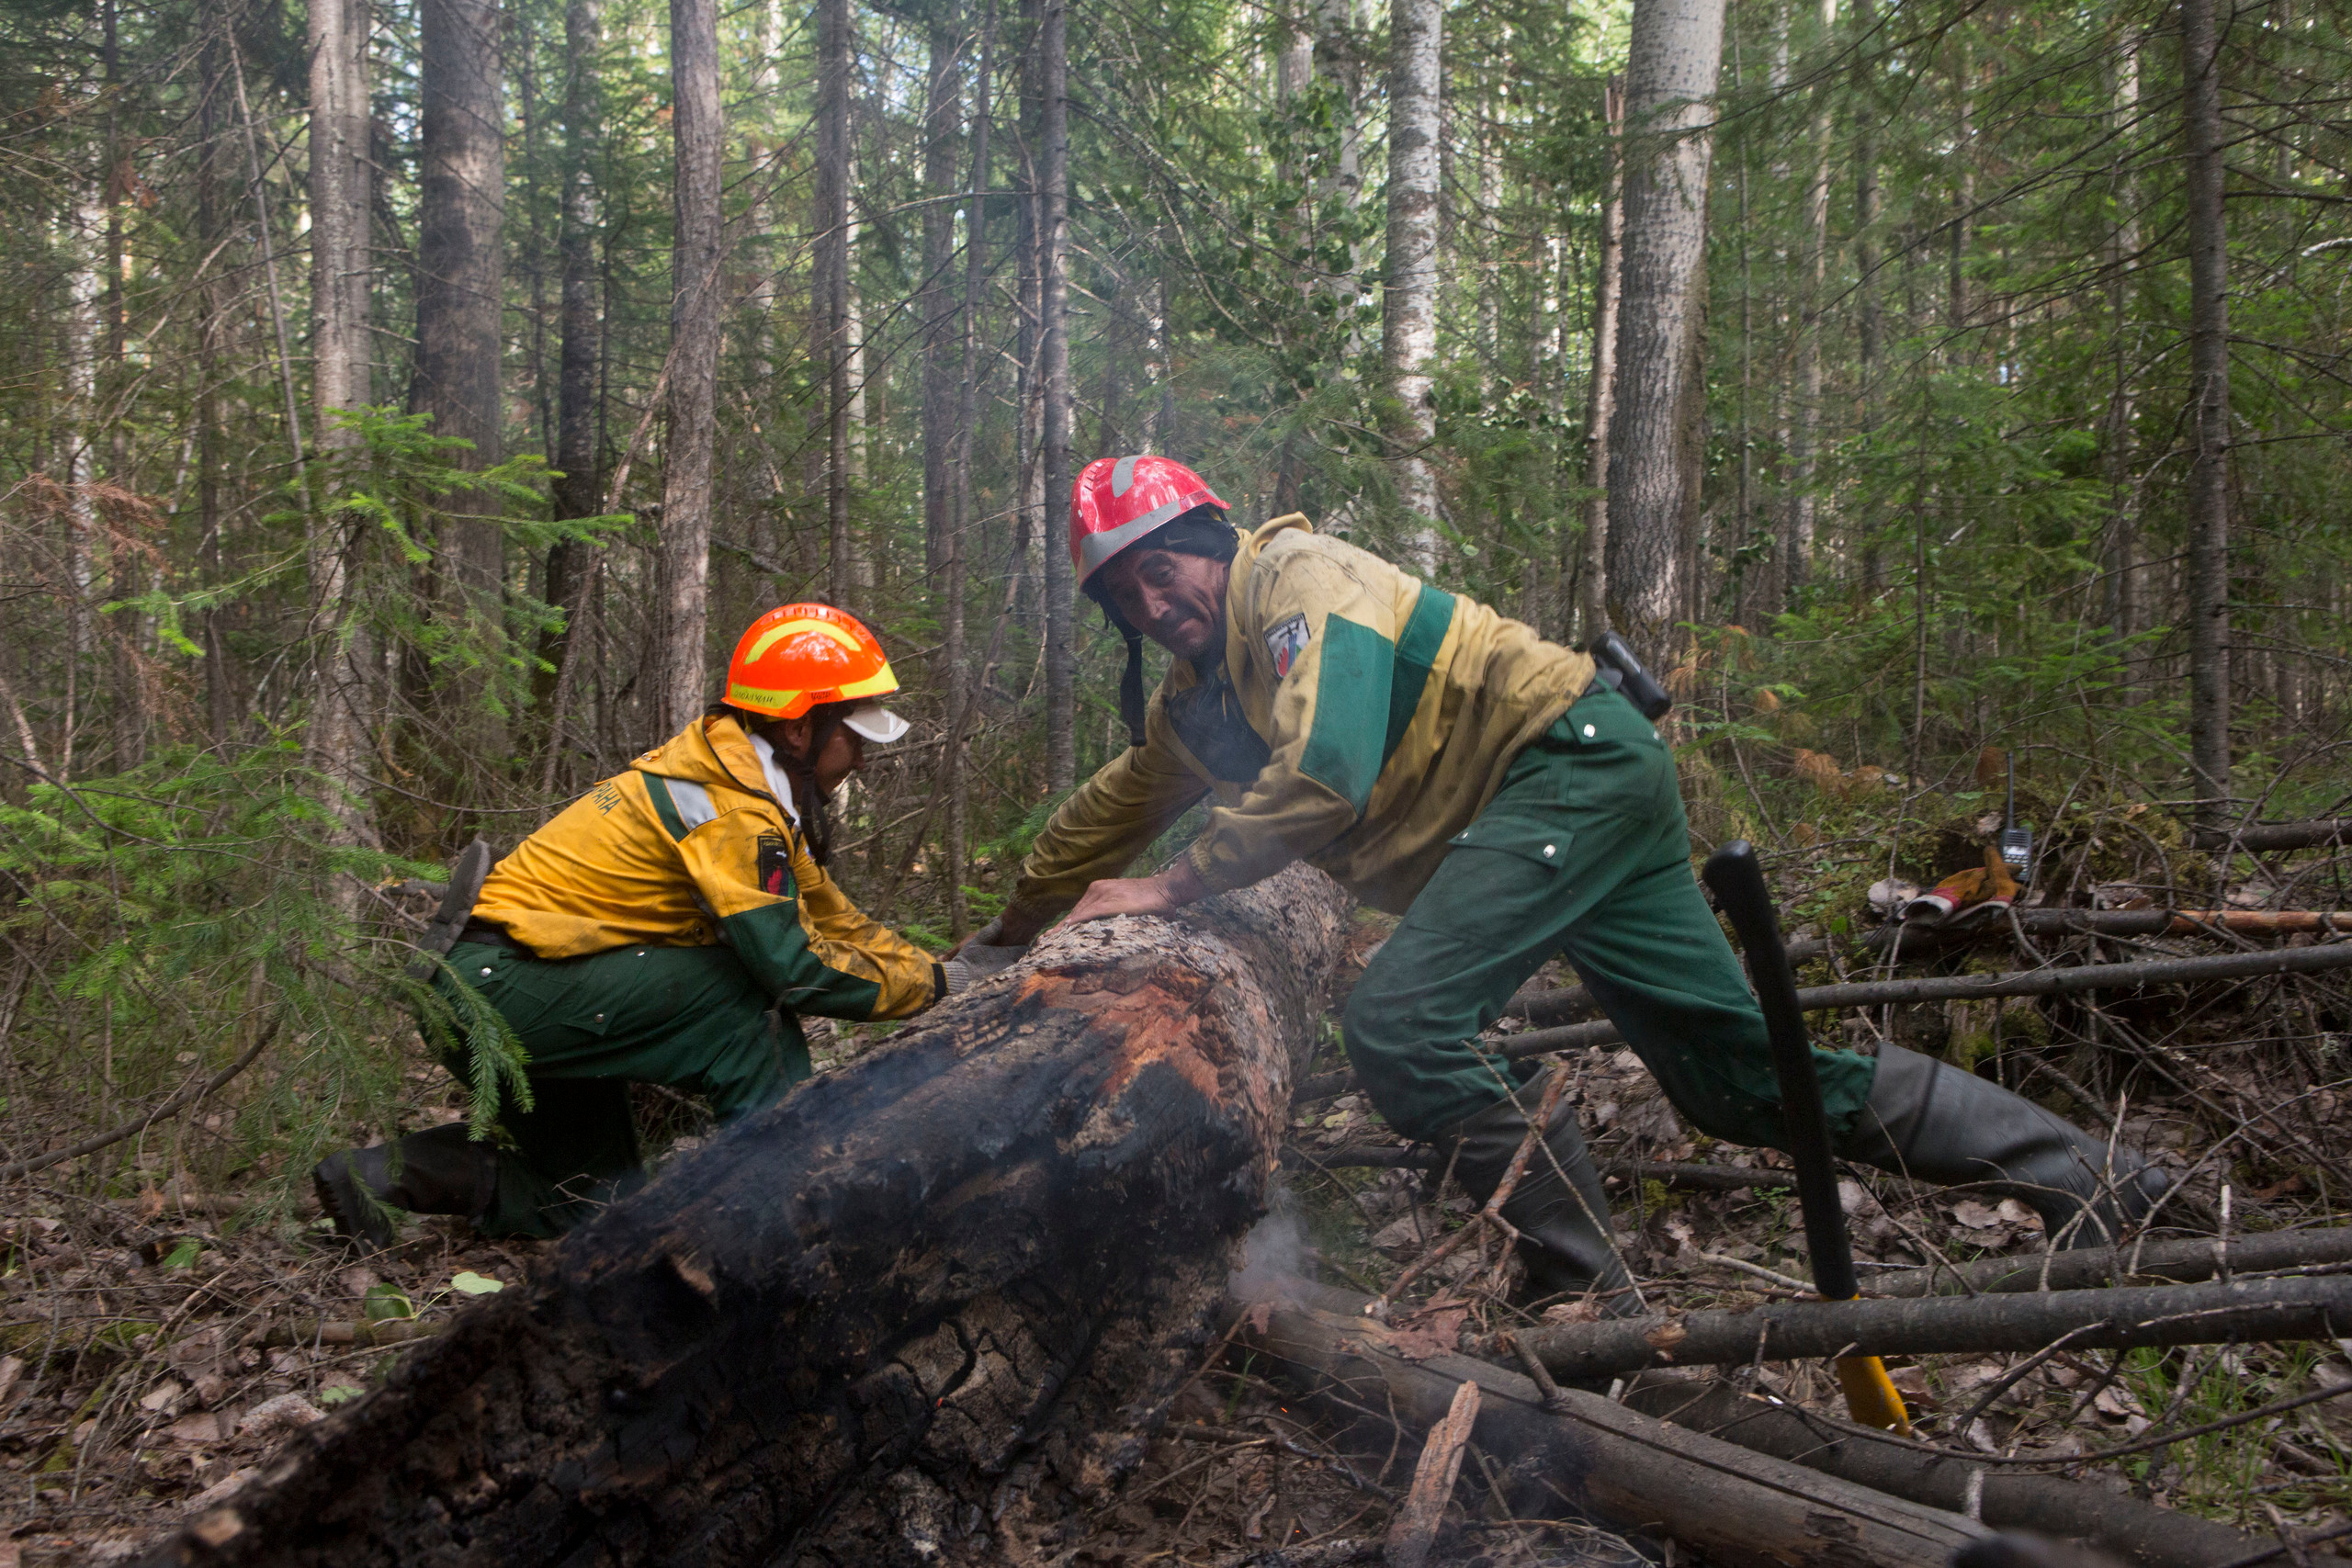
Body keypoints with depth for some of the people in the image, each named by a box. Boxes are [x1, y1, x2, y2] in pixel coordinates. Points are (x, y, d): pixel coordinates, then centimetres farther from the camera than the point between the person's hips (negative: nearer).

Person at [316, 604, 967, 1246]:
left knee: (597, 1198, 16)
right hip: (496, 984, -10)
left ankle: (385, 1173, 13)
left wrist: (936, 971, 9)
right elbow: (789, 960, -23)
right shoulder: (731, 804, -19)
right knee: (747, 1003, -18)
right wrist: (929, 983, -12)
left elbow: (828, 916, 16)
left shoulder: (741, 776, 11)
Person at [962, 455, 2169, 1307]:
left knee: (1399, 1022, -21)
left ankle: (1596, 1306, -12)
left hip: (1573, 757, -9)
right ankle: (2093, 1178, 16)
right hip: (1581, 798, 9)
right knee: (1742, 1075, 8)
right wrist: (1005, 936, 35)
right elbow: (1110, 812, 29)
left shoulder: (1295, 577, -11)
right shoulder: (1197, 696, 17)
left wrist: (1171, 887, -17)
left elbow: (1323, 781, -24)